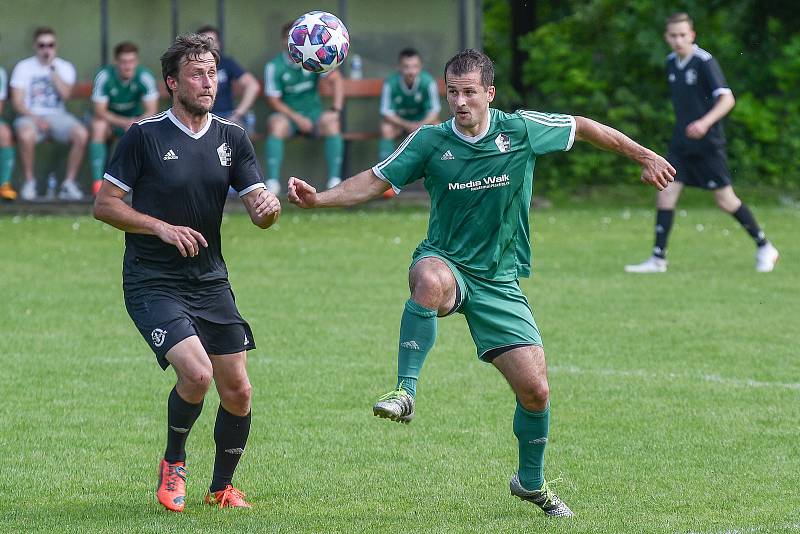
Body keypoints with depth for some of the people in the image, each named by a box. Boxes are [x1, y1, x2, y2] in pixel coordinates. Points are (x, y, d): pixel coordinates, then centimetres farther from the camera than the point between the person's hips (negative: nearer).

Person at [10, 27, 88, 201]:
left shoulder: (64, 67, 10)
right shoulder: (24, 67, 5)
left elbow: (65, 94, -9)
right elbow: (17, 101, -3)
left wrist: (52, 69, -10)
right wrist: (35, 119, -18)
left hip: (57, 116, 2)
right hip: (31, 115, -2)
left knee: (82, 134, -27)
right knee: (25, 135, -37)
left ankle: (69, 183, -17)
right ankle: (29, 182, -17)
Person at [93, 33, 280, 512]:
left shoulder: (232, 137, 6)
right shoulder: (145, 136, -8)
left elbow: (259, 213, 3)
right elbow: (105, 205, -6)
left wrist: (270, 206, -21)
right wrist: (161, 227, -18)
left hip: (211, 282, 5)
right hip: (153, 286, -5)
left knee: (238, 391, 2)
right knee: (196, 373, -23)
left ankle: (222, 487, 23)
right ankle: (173, 464, 3)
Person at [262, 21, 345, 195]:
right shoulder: (274, 66, -5)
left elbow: (336, 79, -13)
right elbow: (273, 100, -5)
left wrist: (336, 110, -27)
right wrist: (297, 118, -17)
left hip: (313, 112, 1)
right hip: (287, 115, -1)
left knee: (331, 123, -31)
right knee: (276, 124, -35)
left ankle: (334, 179, -29)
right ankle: (273, 181, -35)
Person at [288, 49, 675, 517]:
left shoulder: (522, 131, -5)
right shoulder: (430, 141, -5)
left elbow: (583, 128, 10)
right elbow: (374, 182, -2)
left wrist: (644, 156, 17)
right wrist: (319, 198, -17)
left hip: (500, 282, 2)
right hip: (446, 264, -2)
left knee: (535, 390, -4)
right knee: (430, 280, -42)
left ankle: (532, 482, 23)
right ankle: (405, 393, -36)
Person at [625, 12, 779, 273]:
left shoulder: (705, 62, -14)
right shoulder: (671, 63, 8)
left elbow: (727, 99, -22)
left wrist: (705, 122, -36)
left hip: (708, 143, -6)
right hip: (681, 143, 6)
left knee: (725, 200, -1)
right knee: (665, 194, -5)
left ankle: (764, 249, 16)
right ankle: (658, 259, -2)